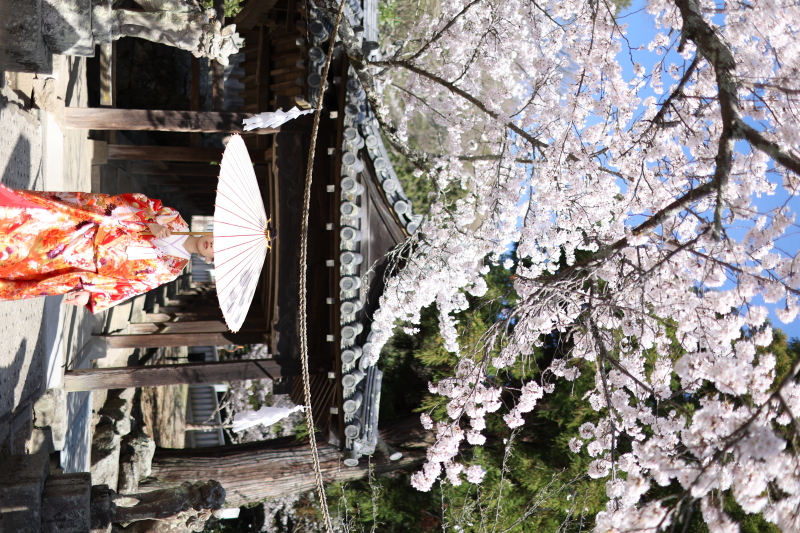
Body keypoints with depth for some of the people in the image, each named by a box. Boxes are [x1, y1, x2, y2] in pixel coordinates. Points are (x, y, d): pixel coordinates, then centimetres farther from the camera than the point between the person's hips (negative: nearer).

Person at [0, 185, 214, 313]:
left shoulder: (171, 268, 0)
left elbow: (127, 285, -4)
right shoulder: (178, 223, 4)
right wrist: (152, 223, -19)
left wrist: (91, 294, -14)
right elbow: (140, 202, 1)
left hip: (90, 258, -2)